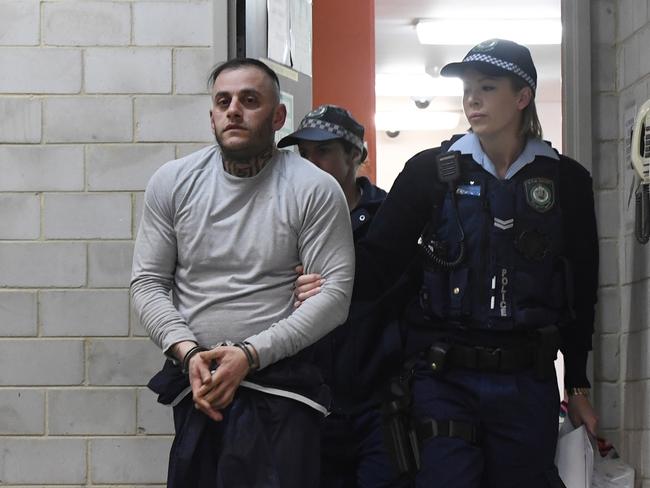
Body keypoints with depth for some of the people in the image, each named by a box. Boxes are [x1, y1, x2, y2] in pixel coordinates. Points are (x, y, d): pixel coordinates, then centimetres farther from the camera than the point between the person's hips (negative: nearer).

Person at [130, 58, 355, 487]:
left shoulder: (315, 189, -5)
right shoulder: (172, 182, 5)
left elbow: (334, 294, -10)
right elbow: (148, 282, 5)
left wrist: (250, 354, -17)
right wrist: (187, 352, -11)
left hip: (278, 385, -3)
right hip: (194, 385, 3)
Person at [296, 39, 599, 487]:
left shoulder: (566, 180, 4)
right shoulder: (431, 171, 1)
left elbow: (581, 291, 10)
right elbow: (379, 258, -4)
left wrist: (579, 389, 11)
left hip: (526, 382, 1)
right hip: (445, 379, -1)